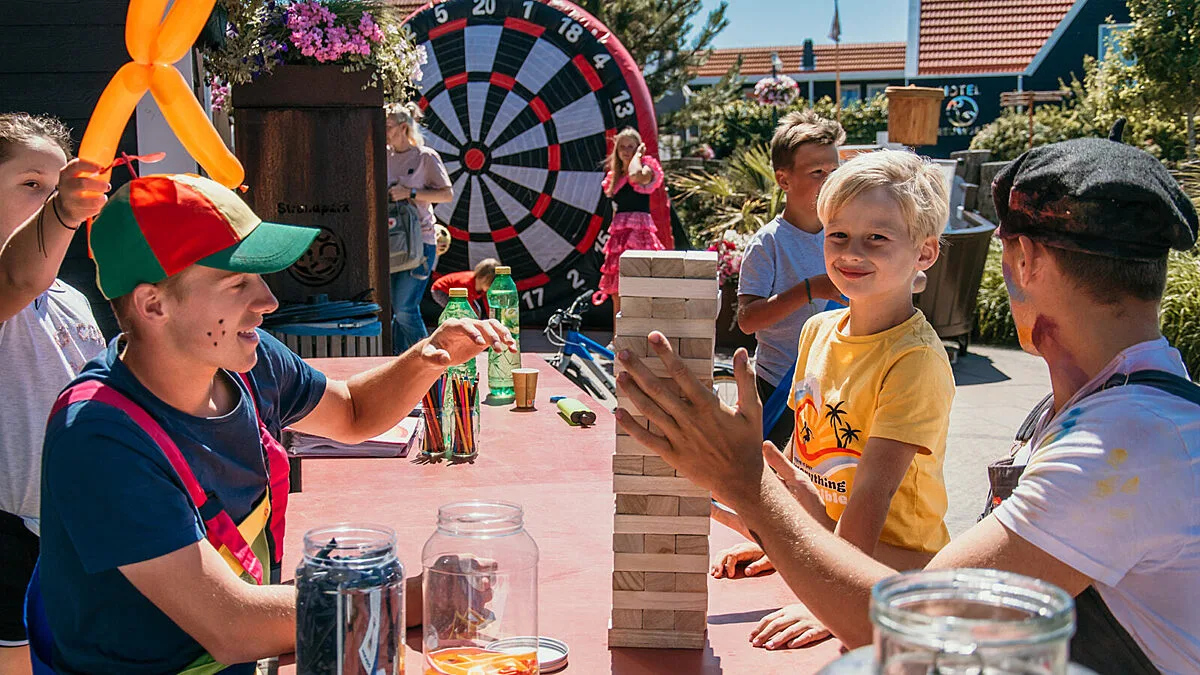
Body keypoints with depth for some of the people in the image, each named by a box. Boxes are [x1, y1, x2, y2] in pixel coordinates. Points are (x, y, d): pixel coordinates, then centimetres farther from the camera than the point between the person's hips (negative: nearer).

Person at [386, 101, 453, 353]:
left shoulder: (426, 156, -3)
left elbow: (447, 194, -7)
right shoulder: (385, 156, 11)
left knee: (405, 309, -10)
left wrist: (411, 193, -15)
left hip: (420, 239, -5)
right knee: (391, 308, 5)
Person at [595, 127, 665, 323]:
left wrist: (638, 153, -8)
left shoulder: (647, 169, 0)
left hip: (639, 231, -7)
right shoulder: (615, 176, 20)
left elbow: (636, 176, -26)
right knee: (617, 295, 7)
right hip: (618, 234, 7)